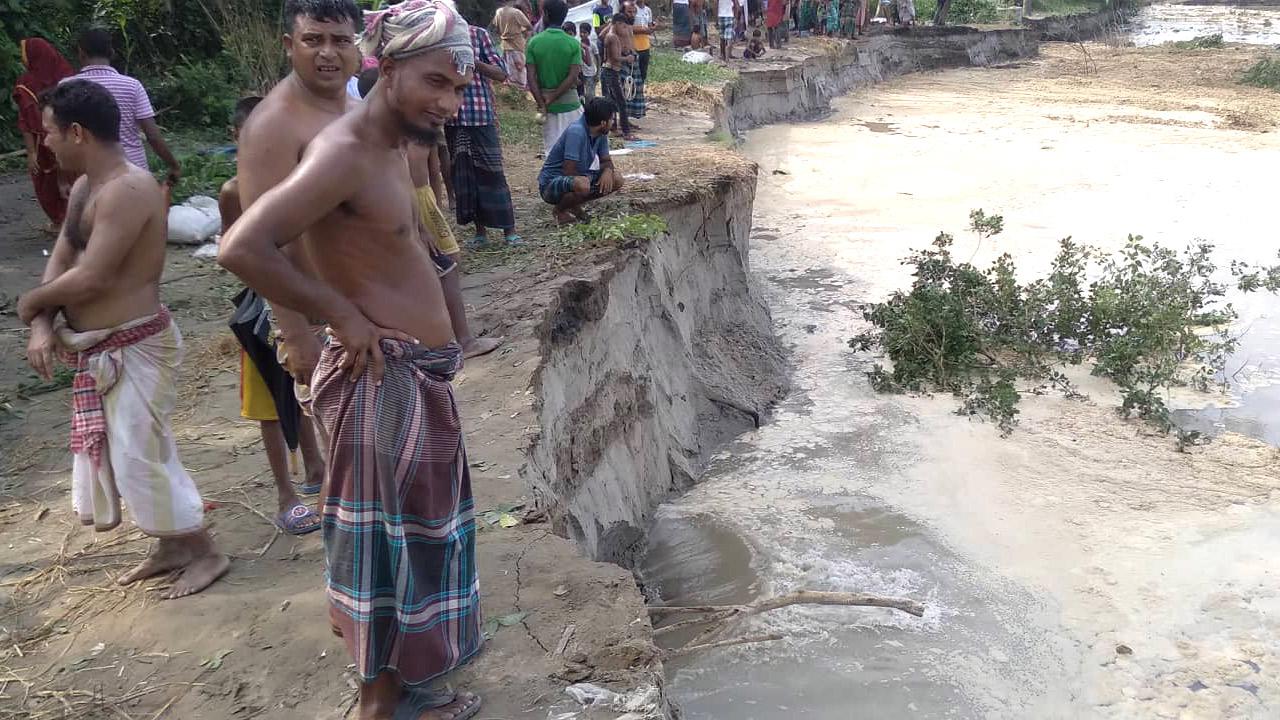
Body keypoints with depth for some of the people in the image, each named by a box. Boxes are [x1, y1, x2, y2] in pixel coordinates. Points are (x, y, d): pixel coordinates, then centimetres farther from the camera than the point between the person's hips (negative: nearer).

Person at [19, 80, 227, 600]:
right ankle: (171, 546, 31)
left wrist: (29, 303, -8)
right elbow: (60, 258, 8)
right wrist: (42, 325, -7)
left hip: (134, 347, -10)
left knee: (139, 453, -4)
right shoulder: (84, 187, 9)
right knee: (119, 451, 17)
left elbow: (89, 279, -25)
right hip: (100, 350, 10)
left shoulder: (127, 189, -23)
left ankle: (205, 553, 12)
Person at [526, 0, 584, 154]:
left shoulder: (534, 42, -3)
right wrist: (551, 99, -11)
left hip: (548, 106, 1)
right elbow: (573, 77, -13)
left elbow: (531, 78, -8)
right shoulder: (573, 43, -5)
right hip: (569, 102, -1)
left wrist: (542, 104, -8)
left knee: (551, 150, 6)